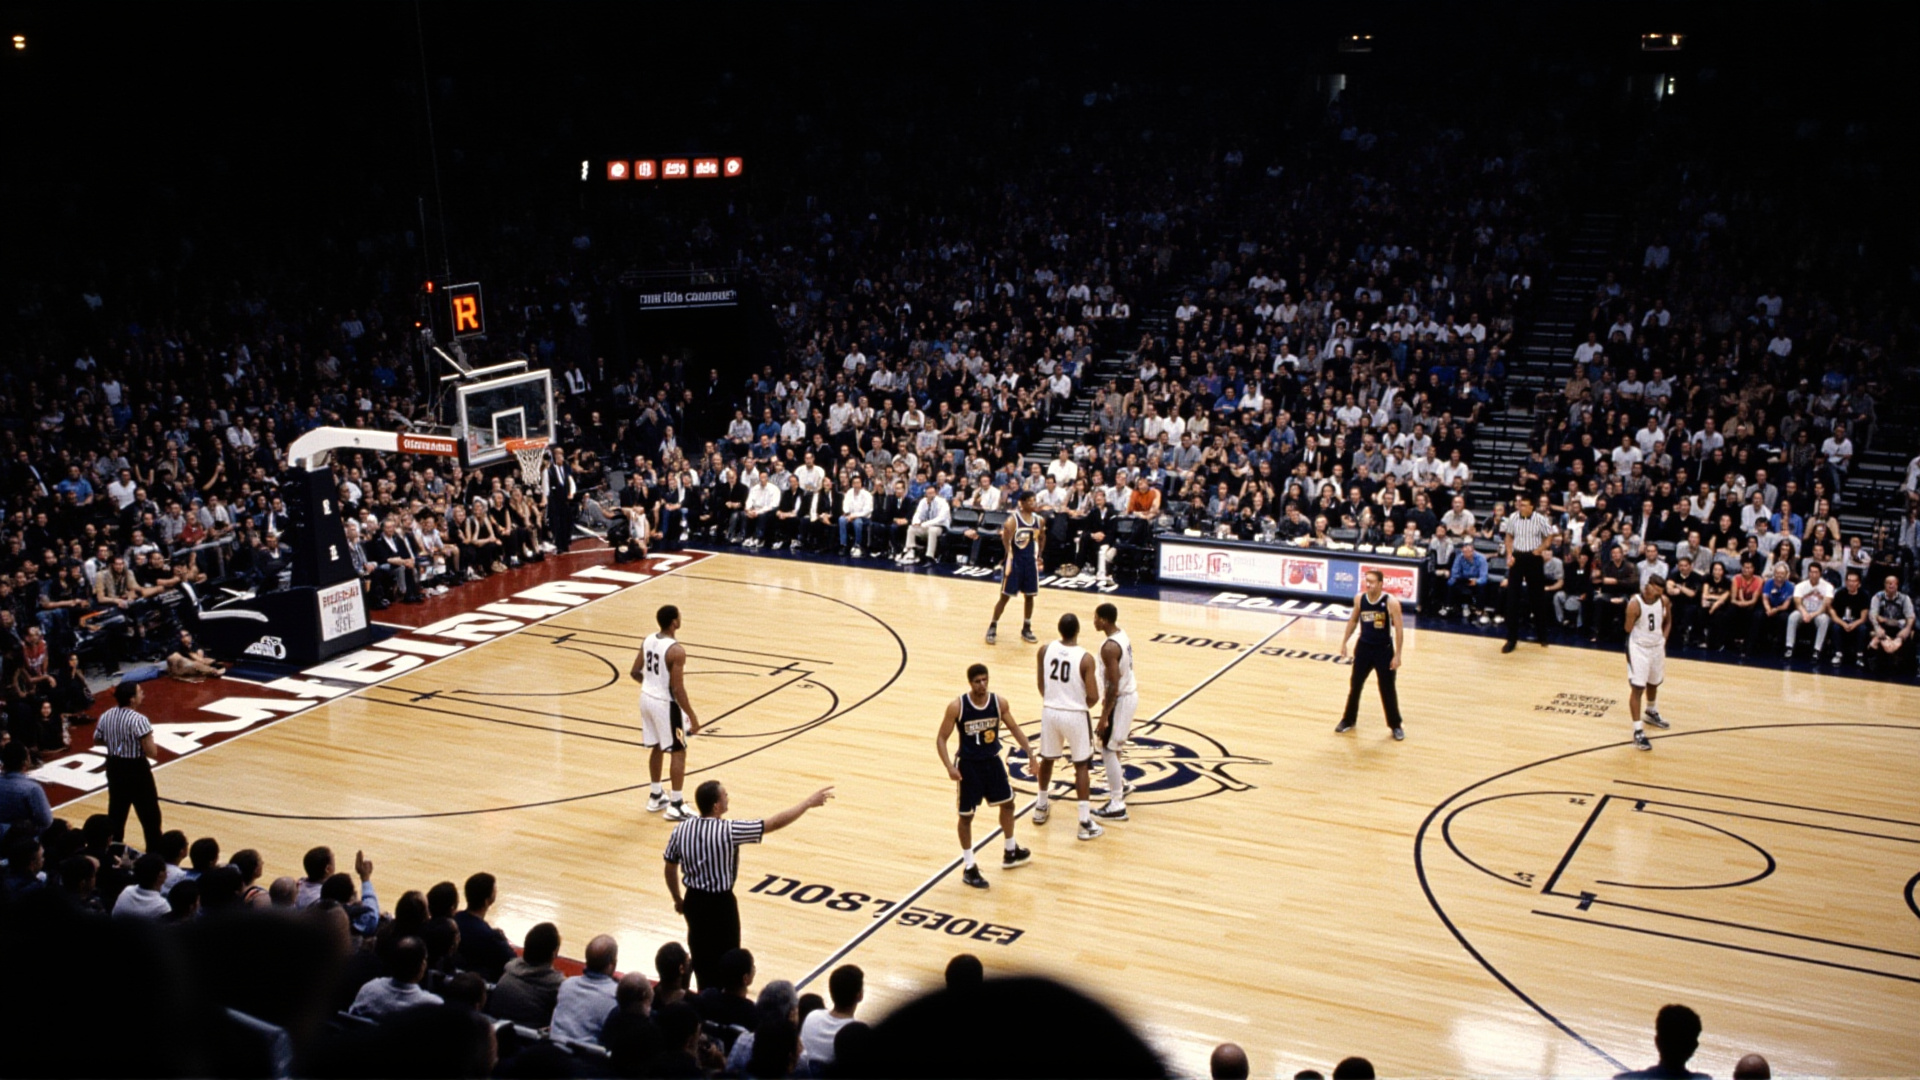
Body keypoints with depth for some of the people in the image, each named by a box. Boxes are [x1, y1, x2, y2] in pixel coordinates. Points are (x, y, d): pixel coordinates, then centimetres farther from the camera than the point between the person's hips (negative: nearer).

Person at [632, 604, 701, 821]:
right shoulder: (676, 651, -25)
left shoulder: (647, 640, -1)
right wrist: (692, 717, -16)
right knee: (678, 752, 5)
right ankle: (675, 806, 7)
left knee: (657, 748, 22)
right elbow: (678, 689, -24)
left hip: (647, 698, 8)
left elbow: (635, 673, 8)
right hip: (666, 704, -8)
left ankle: (655, 797, 32)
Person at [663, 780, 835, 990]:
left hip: (693, 901, 6)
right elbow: (775, 823, -20)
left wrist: (678, 899, 22)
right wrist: (809, 802, -11)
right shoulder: (728, 831, -24)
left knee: (701, 958, 21)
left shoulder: (681, 829, -7)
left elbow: (670, 868, 5)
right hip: (720, 904, -6)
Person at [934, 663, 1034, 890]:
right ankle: (969, 868, 15)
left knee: (1007, 803, 18)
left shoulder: (999, 703, -10)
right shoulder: (957, 707, -20)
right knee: (966, 816, 3)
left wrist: (1030, 753, -3)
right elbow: (941, 739, -13)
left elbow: (1014, 729, 5)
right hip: (968, 766, -4)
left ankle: (1010, 853, 40)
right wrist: (949, 766, -25)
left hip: (993, 762, 4)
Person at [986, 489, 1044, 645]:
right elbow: (1005, 539, -21)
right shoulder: (1013, 519, -15)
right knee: (1005, 595, 0)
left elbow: (1042, 538, 19)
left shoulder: (1039, 520, 2)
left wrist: (1039, 555, 14)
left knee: (1029, 596, 10)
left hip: (1030, 561, 5)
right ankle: (992, 628, 11)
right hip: (1015, 561, -5)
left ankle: (1026, 629, 23)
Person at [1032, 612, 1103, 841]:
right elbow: (1093, 697, -16)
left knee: (1047, 759, 23)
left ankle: (1041, 808, 38)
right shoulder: (1085, 658, -17)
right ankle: (1085, 822, 5)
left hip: (1050, 711, 4)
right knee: (1081, 765, 6)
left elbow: (1041, 685, 4)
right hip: (1075, 715, -4)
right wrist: (1084, 704, 6)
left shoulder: (1045, 650, -6)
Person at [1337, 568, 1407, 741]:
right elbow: (1353, 621, 11)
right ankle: (1348, 720, 30)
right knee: (1355, 685, 13)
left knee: (1387, 689, 5)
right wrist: (1344, 642, 11)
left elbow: (1399, 629, -14)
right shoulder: (1359, 599, -7)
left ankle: (1395, 725, 20)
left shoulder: (1391, 602, -19)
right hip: (1363, 647, 4)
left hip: (1384, 650, -4)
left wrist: (1397, 655, -15)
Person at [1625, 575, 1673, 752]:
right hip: (1639, 649, -6)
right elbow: (1628, 629, -13)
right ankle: (1638, 731, -5)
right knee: (1638, 688, -8)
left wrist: (1663, 639, 3)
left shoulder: (1664, 601, -7)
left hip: (1657, 647, 6)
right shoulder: (1635, 604, -23)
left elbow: (1668, 621, 11)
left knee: (1653, 683, 25)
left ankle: (1651, 713, 52)